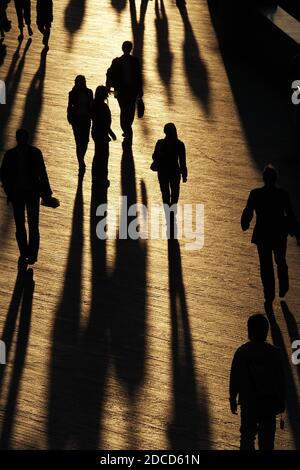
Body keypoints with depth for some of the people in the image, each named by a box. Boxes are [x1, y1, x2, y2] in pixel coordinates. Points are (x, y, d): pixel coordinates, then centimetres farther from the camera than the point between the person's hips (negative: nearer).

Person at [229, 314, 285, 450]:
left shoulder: (241, 352, -10)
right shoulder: (274, 352, -9)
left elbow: (234, 378, -5)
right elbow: (281, 379, -2)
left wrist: (233, 399, 7)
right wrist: (281, 400, 9)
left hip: (249, 401, 0)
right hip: (269, 401, 0)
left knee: (248, 434, 13)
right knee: (267, 435, 10)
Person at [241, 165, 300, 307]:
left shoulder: (255, 194, -15)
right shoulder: (283, 194, -16)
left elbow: (247, 212, -4)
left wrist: (245, 224, 17)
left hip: (262, 235, -1)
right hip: (279, 235, 1)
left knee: (266, 266, 11)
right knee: (281, 262, 25)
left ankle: (269, 297, 15)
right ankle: (283, 289, 38)